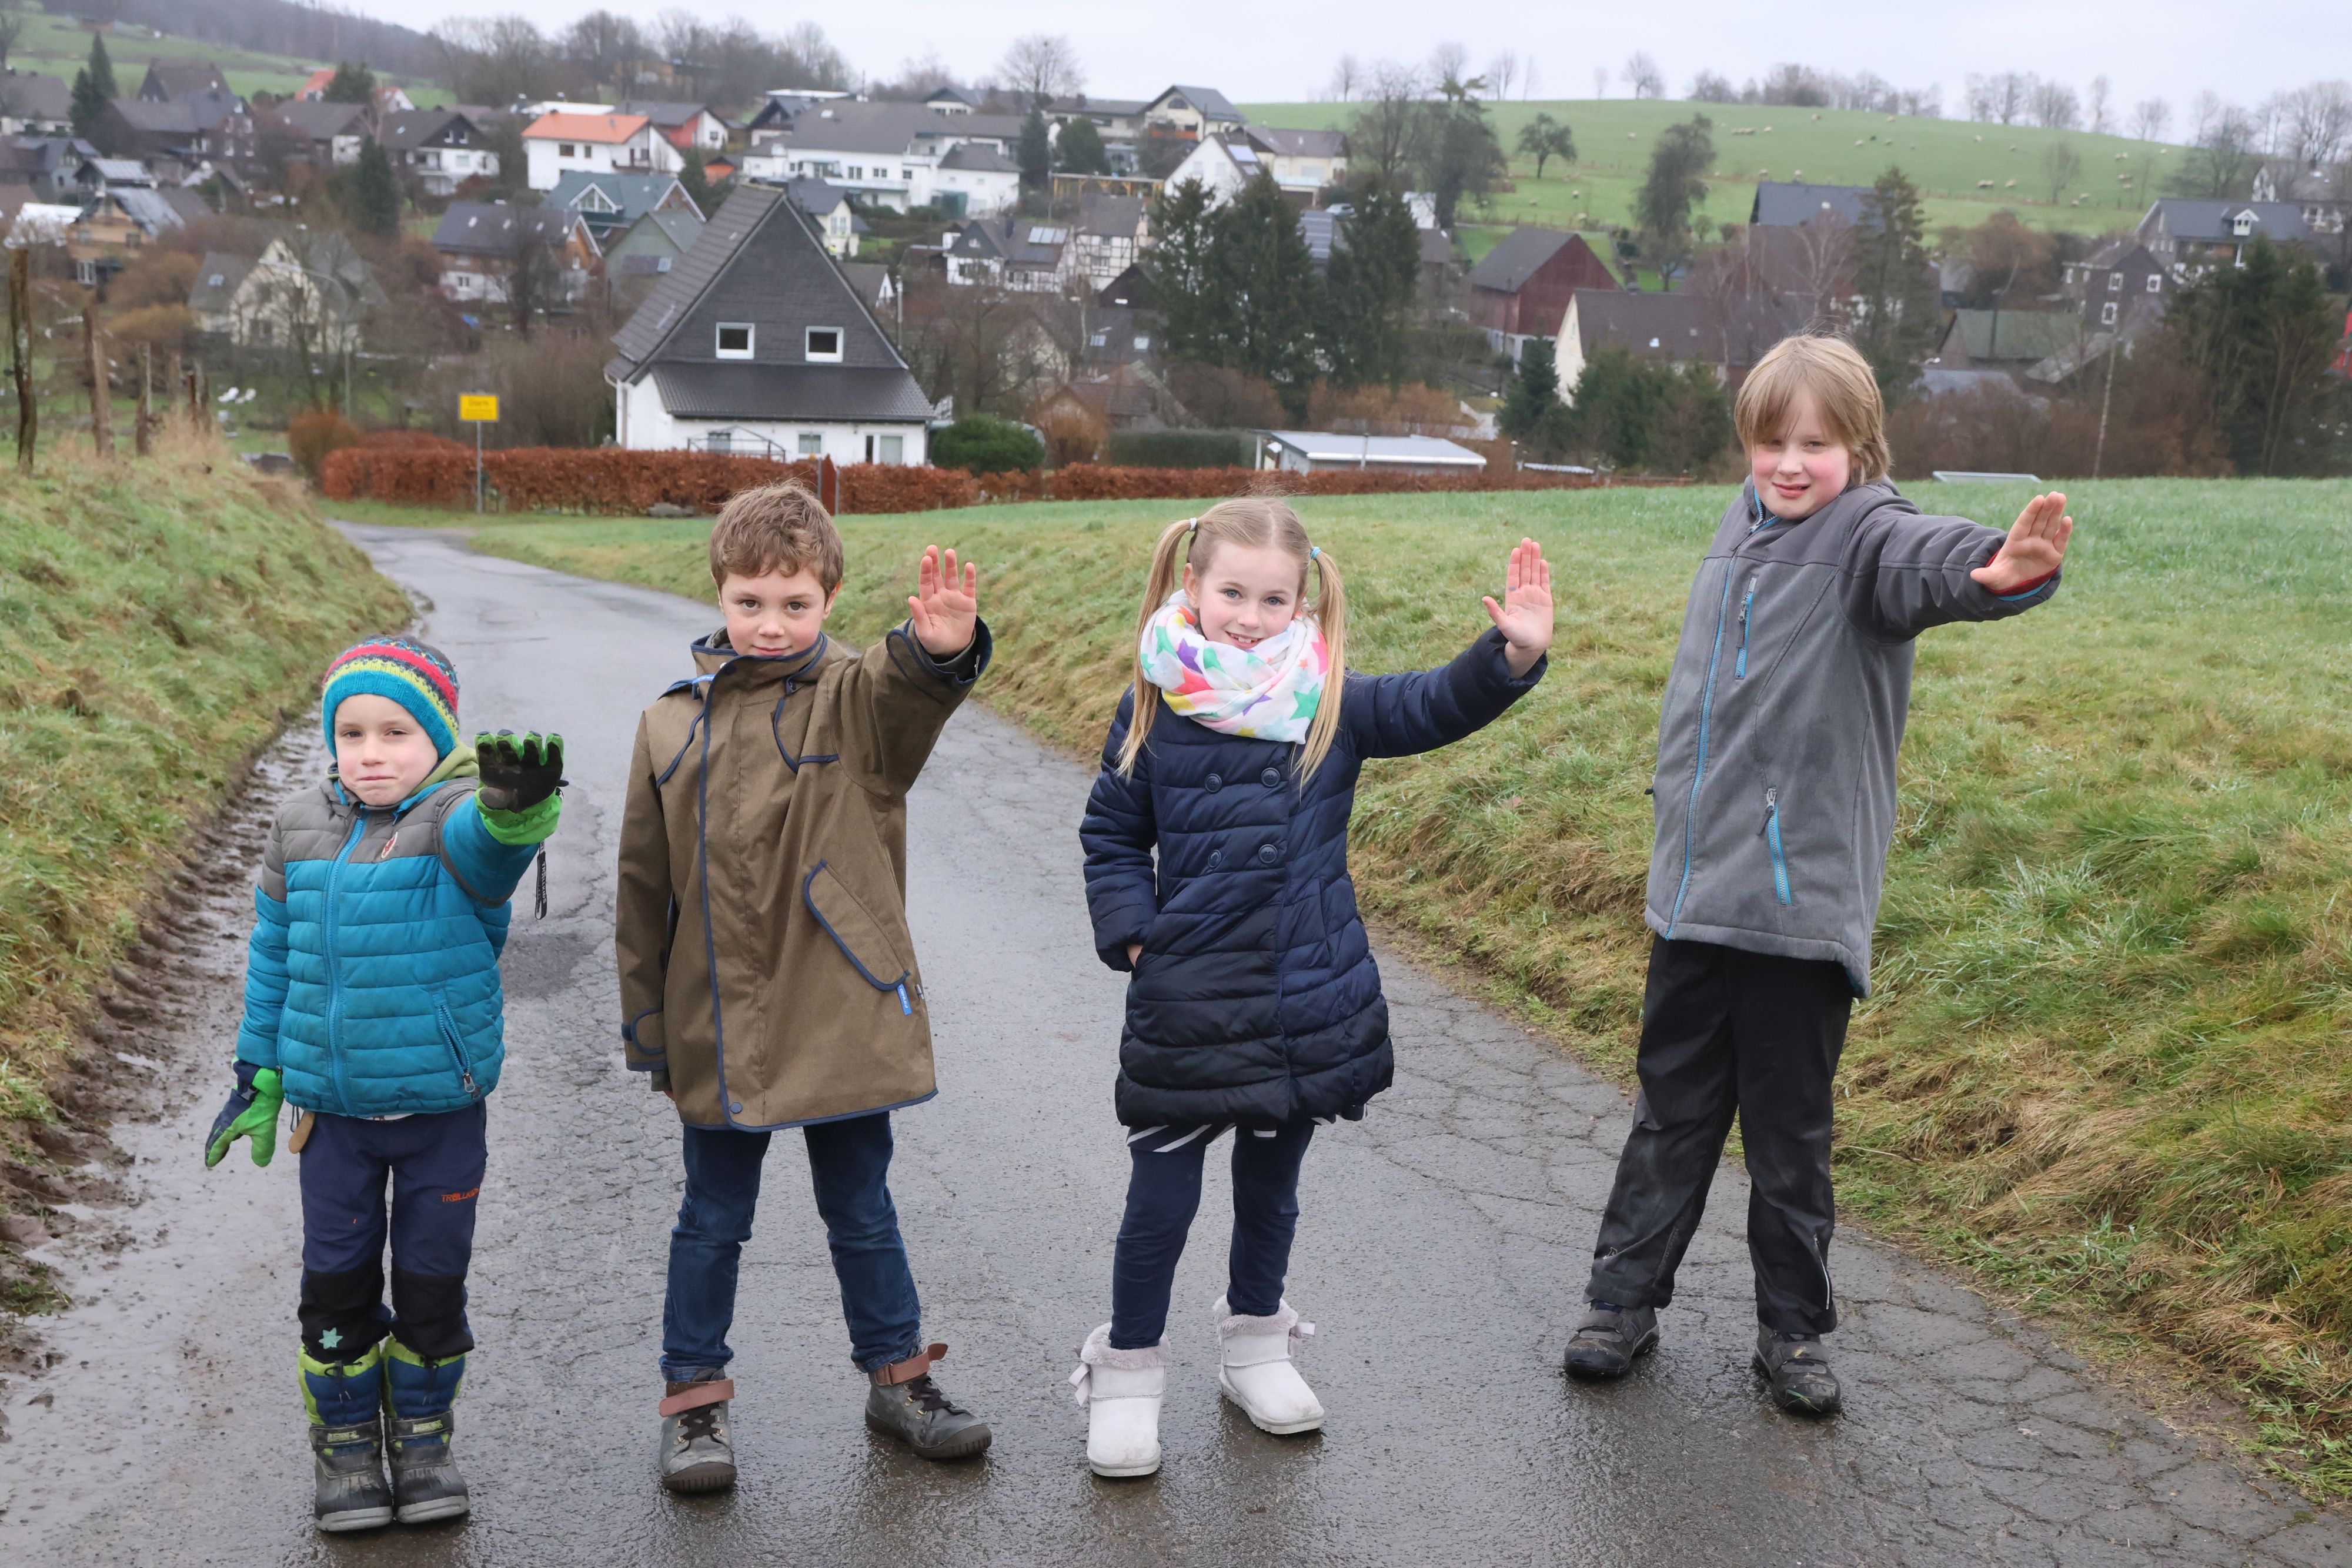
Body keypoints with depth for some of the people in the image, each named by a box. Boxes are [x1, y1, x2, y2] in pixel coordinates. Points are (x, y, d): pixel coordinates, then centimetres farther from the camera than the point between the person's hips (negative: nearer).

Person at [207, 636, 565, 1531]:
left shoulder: (456, 821, -13)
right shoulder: (300, 829, 1)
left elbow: (490, 843, -39)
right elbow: (274, 955, 11)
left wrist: (518, 807, -64)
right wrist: (259, 1074, 13)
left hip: (444, 1105, -3)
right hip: (331, 1105, 3)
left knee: (432, 1280, 9)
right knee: (336, 1281, 9)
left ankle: (423, 1437, 30)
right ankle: (345, 1443, 28)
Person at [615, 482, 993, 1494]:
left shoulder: (857, 700, -5)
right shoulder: (672, 724, 1)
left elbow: (909, 694, -31)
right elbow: (645, 884, 7)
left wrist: (941, 651, -55)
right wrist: (646, 1014, 7)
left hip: (842, 1018, -1)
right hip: (717, 1026, 2)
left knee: (862, 1212, 15)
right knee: (713, 1220, 15)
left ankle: (898, 1374, 33)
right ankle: (694, 1398, 31)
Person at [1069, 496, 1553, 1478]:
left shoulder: (1332, 703, -3)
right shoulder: (1153, 709, -4)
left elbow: (1437, 706, -10)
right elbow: (1112, 837, 6)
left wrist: (1512, 656, -29)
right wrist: (1133, 934, -7)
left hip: (1310, 1002, 2)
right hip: (1185, 1008, -2)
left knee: (1272, 1184, 19)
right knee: (1161, 1199, 5)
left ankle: (1257, 1347, 39)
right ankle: (1127, 1374, 24)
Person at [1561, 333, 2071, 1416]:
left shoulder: (1864, 534, -11)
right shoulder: (1744, 528, 8)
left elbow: (1921, 558, -36)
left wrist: (1996, 569, -58)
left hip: (1805, 897, -5)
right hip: (1696, 887, 5)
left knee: (1790, 1130, 9)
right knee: (1672, 1108, 16)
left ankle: (1792, 1328, 27)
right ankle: (1626, 1298, 30)